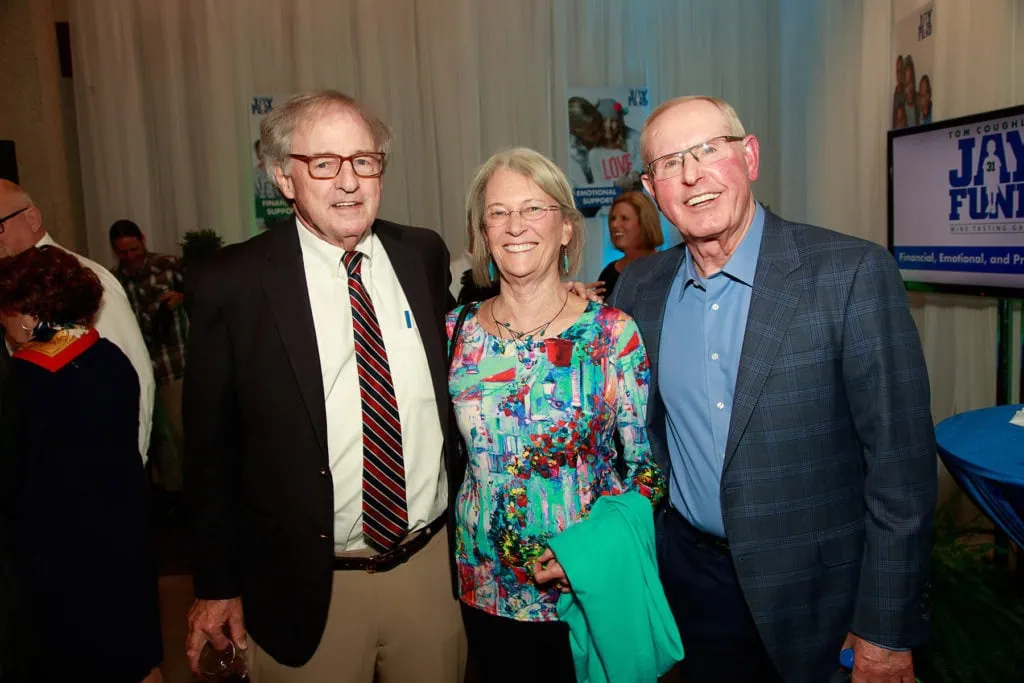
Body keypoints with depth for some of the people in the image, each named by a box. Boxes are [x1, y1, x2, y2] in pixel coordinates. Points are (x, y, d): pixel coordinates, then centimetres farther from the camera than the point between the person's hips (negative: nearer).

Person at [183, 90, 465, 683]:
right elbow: (210, 449, -4)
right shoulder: (230, 285, -11)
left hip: (435, 564, 4)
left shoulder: (425, 255, -1)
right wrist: (218, 586, 0)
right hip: (308, 589, -3)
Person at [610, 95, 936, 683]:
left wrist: (889, 633, -13)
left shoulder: (854, 273, -16)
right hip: (692, 573, 4)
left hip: (816, 589, -3)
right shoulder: (639, 287, -2)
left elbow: (901, 464, -15)